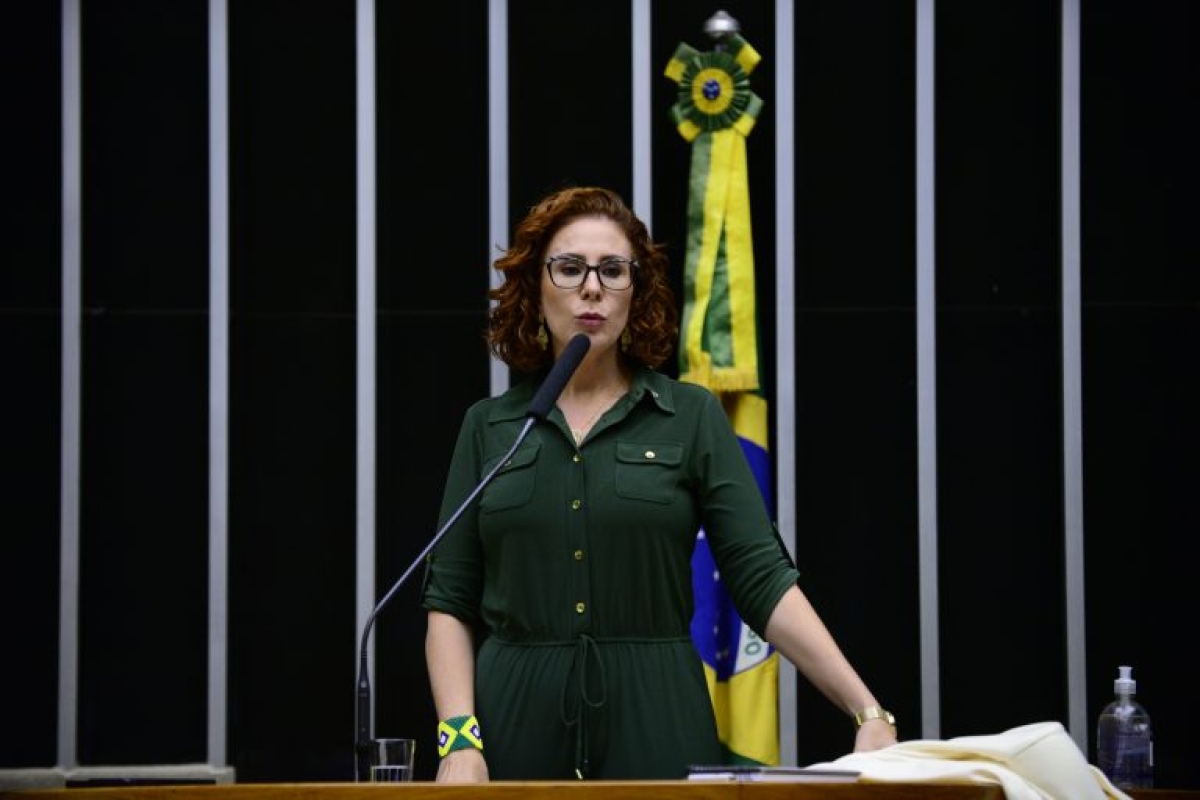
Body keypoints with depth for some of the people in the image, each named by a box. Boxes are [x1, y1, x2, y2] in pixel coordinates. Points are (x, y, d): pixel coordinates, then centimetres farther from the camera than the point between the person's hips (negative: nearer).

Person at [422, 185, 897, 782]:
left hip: (657, 731, -1)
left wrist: (867, 711, -12)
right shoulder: (488, 427, 9)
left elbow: (764, 581, -2)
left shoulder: (691, 417, 4)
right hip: (515, 730, 1)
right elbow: (450, 601, 7)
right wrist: (459, 738, -8)